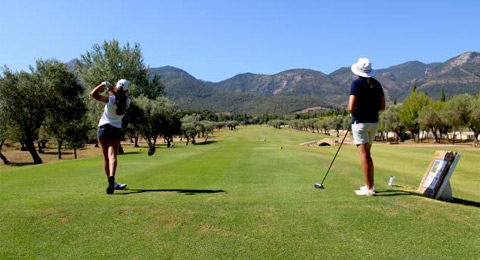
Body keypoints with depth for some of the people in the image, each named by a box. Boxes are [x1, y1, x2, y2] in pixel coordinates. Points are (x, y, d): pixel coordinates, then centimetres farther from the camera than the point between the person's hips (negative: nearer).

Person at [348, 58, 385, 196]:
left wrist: (352, 112, 3)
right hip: (374, 122, 7)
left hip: (360, 122, -7)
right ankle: (370, 185, 23)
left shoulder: (357, 84, -11)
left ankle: (369, 189, -4)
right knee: (367, 154, 18)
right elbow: (382, 107, 9)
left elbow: (351, 107, -18)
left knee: (364, 155, -5)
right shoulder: (376, 84, 8)